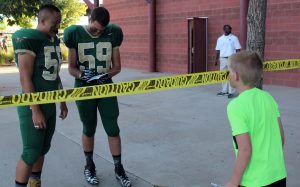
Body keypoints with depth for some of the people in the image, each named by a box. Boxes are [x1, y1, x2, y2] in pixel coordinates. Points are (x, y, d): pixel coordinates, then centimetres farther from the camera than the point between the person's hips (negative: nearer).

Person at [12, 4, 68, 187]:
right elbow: (25, 78, -19)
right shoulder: (28, 39, -15)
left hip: (50, 105, 8)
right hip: (33, 106, -8)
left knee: (43, 148, 15)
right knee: (31, 152, -1)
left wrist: (63, 102, 18)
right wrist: (35, 110, -20)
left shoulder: (54, 40, 9)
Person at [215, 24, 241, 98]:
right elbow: (218, 50, 14)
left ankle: (231, 92, -4)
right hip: (222, 59, 4)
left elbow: (238, 49, -1)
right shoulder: (220, 39, 11)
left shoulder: (234, 38, 2)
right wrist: (216, 59, 9)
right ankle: (224, 90, 16)